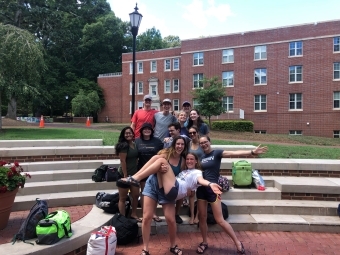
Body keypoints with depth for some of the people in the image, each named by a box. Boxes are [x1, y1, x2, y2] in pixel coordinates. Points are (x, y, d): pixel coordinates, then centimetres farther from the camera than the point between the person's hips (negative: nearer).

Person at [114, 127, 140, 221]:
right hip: (124, 175, -7)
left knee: (136, 195, 14)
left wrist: (137, 173, 10)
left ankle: (133, 214, 31)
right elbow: (123, 161, -20)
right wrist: (125, 176, -20)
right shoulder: (123, 145, -17)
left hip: (134, 174, 8)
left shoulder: (134, 144, 6)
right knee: (123, 198, 7)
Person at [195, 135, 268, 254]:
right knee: (202, 217, 11)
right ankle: (204, 242, 30)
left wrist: (252, 152, -31)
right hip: (201, 189, 5)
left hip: (213, 189, -5)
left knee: (219, 220, -3)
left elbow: (234, 153, -19)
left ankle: (238, 243, 14)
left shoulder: (216, 153, -6)